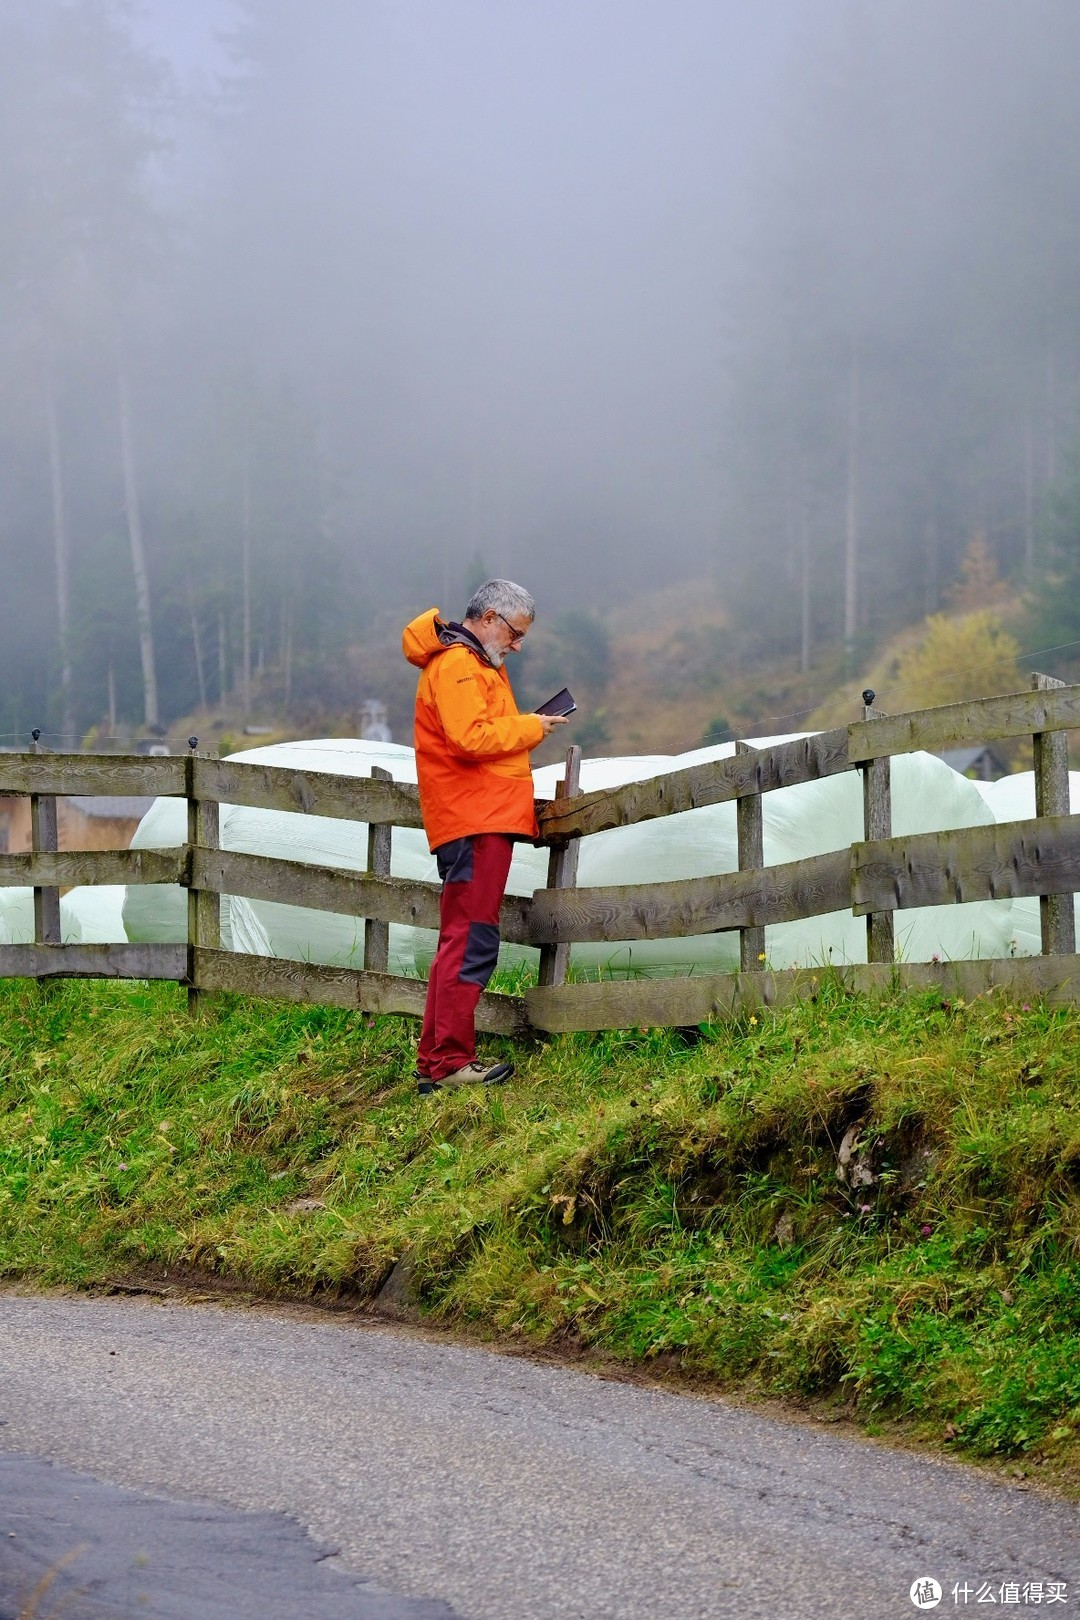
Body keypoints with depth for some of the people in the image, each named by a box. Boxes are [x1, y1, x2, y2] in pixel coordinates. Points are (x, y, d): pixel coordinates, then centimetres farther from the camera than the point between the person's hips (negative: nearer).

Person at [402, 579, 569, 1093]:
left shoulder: (476, 663, 23)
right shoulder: (457, 664, -12)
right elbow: (470, 739, -23)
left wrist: (524, 729, 11)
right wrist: (531, 727, -13)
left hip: (483, 818, 11)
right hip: (475, 820, -11)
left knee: (460, 943, 13)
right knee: (470, 941, -13)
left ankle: (432, 1063, 17)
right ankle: (450, 1063, -14)